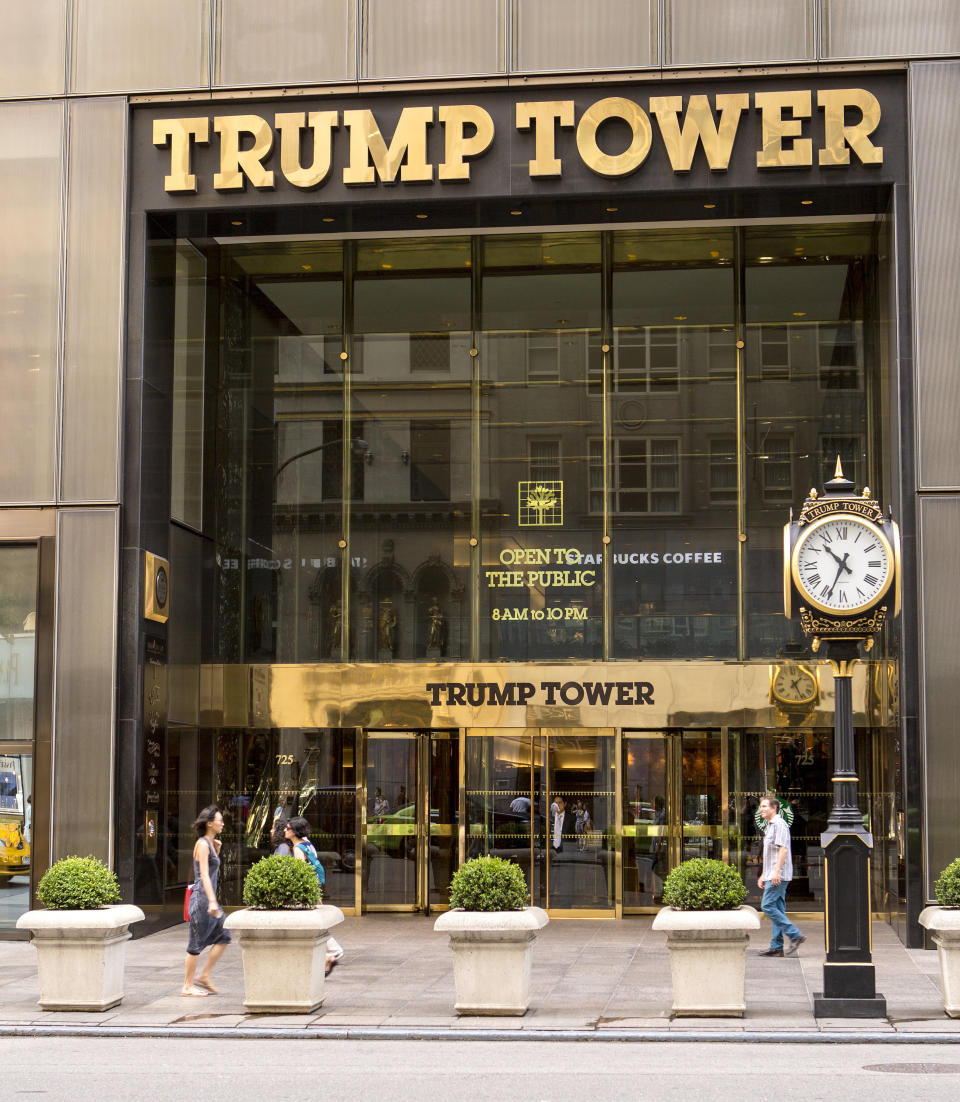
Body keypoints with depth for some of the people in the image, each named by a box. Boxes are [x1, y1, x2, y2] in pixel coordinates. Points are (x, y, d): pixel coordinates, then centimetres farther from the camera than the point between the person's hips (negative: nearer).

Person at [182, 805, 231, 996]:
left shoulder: (210, 844, 14)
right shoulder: (202, 844, -13)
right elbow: (204, 875, -20)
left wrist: (217, 850, 13)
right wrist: (212, 901, -26)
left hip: (209, 898, 9)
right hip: (202, 897, -9)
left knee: (224, 936, 8)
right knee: (197, 943, -3)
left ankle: (204, 977, 13)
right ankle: (188, 986, 5)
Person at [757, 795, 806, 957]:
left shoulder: (779, 824, -10)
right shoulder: (770, 826, 22)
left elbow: (783, 849, -19)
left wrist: (776, 872, -25)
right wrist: (763, 875, 25)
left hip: (778, 876, -10)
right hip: (772, 875, 10)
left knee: (767, 906, -13)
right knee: (777, 909, 7)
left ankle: (795, 936, -12)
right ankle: (776, 947, 6)